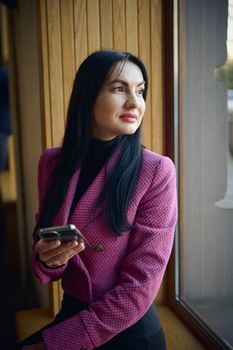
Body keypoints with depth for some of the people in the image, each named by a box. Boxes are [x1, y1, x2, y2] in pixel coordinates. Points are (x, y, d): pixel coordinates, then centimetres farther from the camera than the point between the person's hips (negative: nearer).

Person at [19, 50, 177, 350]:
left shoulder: (156, 171, -19)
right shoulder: (52, 162, -6)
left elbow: (140, 285, -18)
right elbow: (42, 251, 4)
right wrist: (47, 259, -19)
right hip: (70, 312, 4)